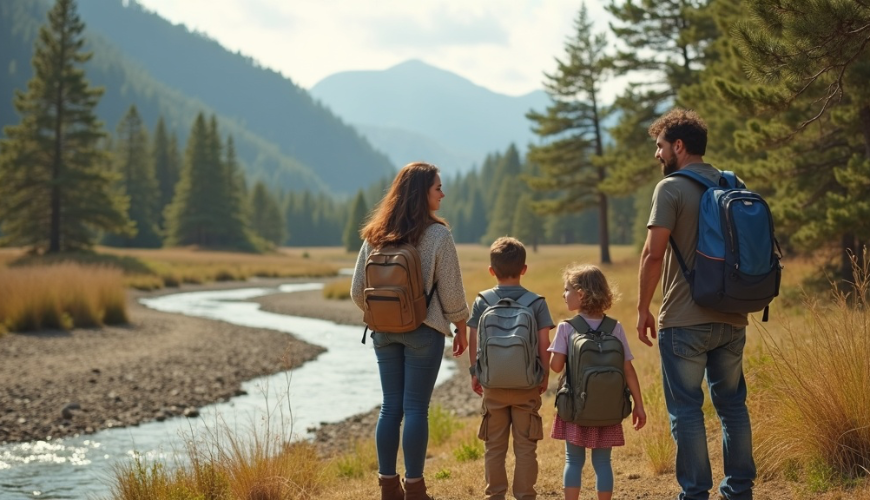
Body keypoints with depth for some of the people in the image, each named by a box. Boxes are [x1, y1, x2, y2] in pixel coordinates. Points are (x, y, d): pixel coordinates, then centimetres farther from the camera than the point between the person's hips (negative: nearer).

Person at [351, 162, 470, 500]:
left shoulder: (374, 236, 5)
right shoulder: (437, 235, -10)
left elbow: (357, 291, 7)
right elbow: (451, 291, -8)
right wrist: (462, 329, 6)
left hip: (385, 332, 5)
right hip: (424, 331, -5)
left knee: (390, 406, 10)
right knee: (416, 408, 0)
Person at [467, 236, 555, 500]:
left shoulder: (481, 302, -1)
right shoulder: (537, 302, -3)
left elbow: (473, 343, 1)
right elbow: (544, 344, -4)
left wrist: (475, 374, 12)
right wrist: (545, 376, 7)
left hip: (492, 384, 1)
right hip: (527, 385, -1)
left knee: (494, 445, 11)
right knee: (525, 446, 6)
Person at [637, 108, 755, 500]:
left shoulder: (671, 188, -9)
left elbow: (653, 253, -15)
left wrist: (643, 309, -6)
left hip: (684, 321, -6)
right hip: (731, 319, 6)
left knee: (686, 409, 0)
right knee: (732, 403, 14)